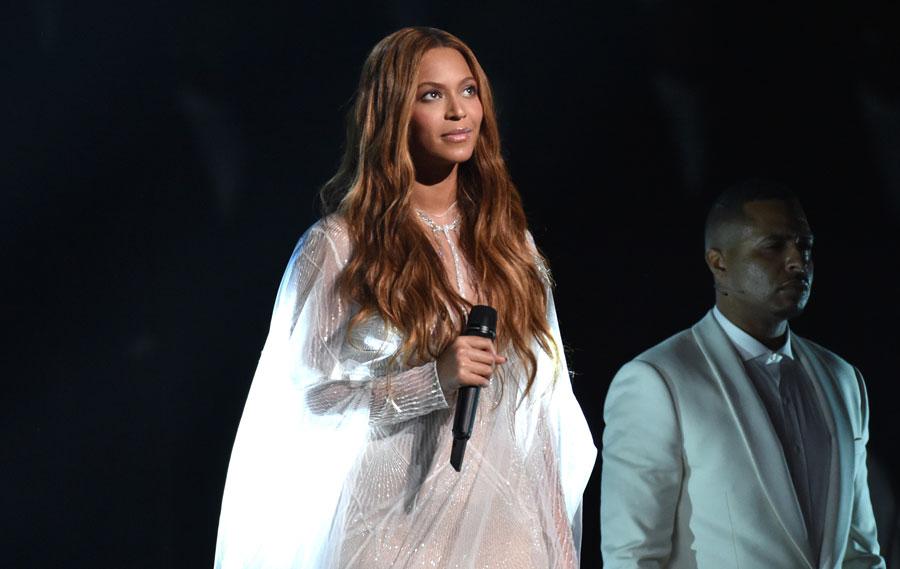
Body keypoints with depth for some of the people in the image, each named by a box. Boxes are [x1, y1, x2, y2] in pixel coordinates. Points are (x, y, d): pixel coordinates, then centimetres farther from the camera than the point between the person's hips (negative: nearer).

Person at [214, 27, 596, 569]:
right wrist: (433, 381, -20)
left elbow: (542, 410, 10)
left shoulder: (508, 241, 9)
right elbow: (306, 403, -9)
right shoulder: (338, 245, -5)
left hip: (504, 525, 4)